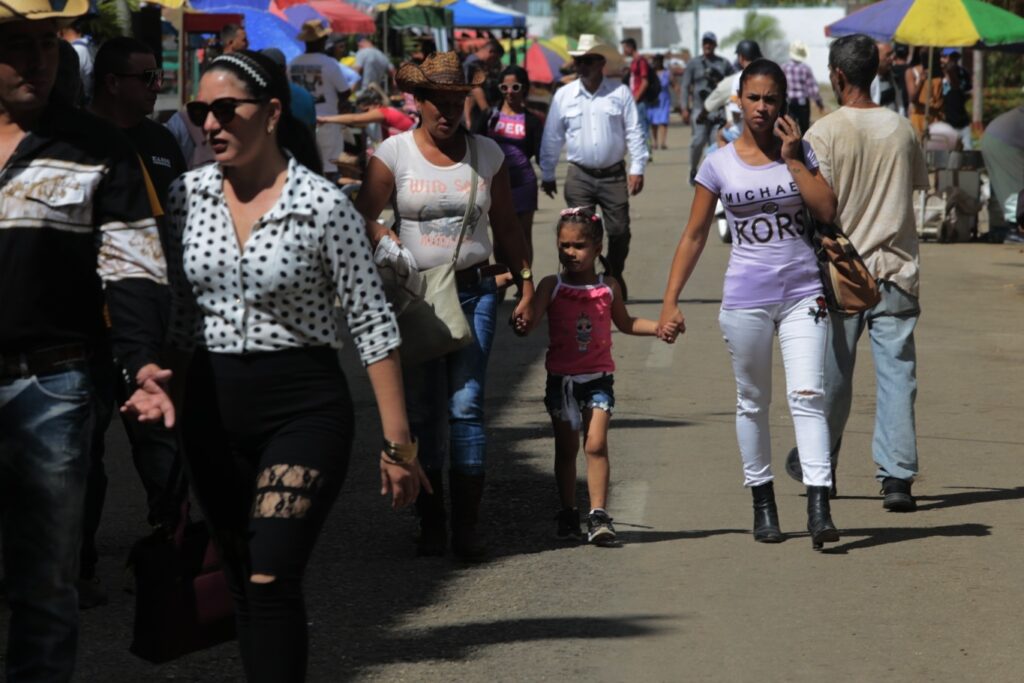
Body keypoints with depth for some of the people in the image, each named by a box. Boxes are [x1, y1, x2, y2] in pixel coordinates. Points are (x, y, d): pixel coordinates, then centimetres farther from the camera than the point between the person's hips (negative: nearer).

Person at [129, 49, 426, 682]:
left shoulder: (322, 205, -11)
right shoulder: (188, 195, 3)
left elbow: (373, 325, -8)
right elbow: (178, 314, 12)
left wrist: (398, 441, -9)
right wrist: (166, 396, 6)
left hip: (304, 409, -5)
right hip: (213, 411, 5)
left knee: (271, 581, -16)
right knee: (244, 586, 11)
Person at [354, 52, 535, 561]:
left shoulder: (486, 154, 7)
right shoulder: (393, 153, 0)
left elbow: (505, 227, 13)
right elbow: (365, 218, -2)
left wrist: (526, 283, 9)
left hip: (474, 291, 1)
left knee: (466, 407, -8)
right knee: (422, 412, 2)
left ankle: (467, 527, -5)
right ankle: (431, 524, 10)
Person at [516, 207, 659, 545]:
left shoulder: (608, 287, 4)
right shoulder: (551, 286, -1)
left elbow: (625, 323, 20)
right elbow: (531, 319, -14)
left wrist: (659, 327, 8)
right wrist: (521, 323, -37)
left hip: (598, 378, 0)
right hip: (561, 378, 0)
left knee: (596, 444, -13)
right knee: (566, 449, 8)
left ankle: (599, 514, -13)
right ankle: (568, 515, 18)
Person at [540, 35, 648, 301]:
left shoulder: (620, 92, -3)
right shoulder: (563, 95, 0)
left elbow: (634, 132, -1)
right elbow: (552, 138, 6)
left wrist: (637, 168, -5)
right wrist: (547, 175, 8)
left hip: (614, 176, 0)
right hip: (580, 176, 0)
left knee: (619, 231, 6)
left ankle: (615, 276, 27)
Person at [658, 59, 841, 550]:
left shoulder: (800, 153, 4)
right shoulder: (719, 164, 2)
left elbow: (827, 211, -8)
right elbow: (694, 236, 5)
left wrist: (792, 160, -10)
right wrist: (670, 302, 1)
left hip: (802, 292, 0)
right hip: (746, 298, 0)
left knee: (807, 395, -11)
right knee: (752, 403, 9)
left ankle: (819, 508, -17)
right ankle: (762, 501, 23)